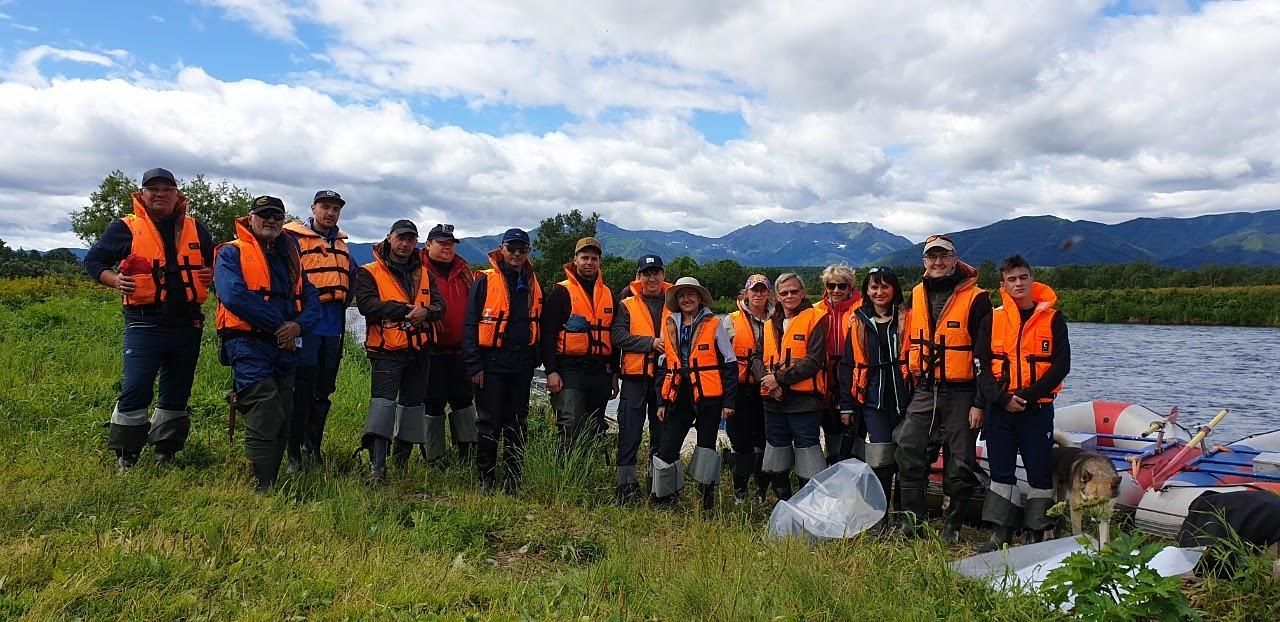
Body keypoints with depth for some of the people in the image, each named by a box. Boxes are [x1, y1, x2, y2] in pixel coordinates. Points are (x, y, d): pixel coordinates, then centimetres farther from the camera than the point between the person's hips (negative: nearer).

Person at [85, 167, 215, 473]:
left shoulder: (195, 229, 11)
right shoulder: (125, 228, 2)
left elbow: (214, 263, 23)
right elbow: (94, 261, 7)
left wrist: (211, 275, 1)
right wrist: (115, 280, -12)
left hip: (187, 324, 4)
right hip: (145, 323, -3)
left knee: (177, 393, 11)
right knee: (136, 389, -11)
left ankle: (165, 452, 25)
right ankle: (125, 456, 3)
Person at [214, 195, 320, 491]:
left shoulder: (290, 256, 19)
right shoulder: (232, 252, 1)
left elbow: (311, 299, 11)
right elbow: (234, 295, -16)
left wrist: (298, 325, -10)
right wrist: (278, 324, -15)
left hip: (285, 347, 6)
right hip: (249, 344, -6)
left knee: (282, 420, 9)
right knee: (265, 419, -14)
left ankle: (271, 483, 18)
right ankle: (264, 488, -9)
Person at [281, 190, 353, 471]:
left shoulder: (341, 244, 17)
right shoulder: (294, 238, -3)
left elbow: (352, 276, 27)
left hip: (333, 327, 7)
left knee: (324, 390, 12)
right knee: (303, 389, -8)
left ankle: (313, 446, 24)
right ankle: (293, 453, -1)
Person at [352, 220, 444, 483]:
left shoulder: (424, 275, 15)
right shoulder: (370, 272, 1)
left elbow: (440, 305, 3)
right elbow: (366, 304, -15)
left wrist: (426, 312, -20)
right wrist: (404, 309, -20)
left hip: (419, 351, 5)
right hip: (387, 351, -5)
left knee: (413, 403, 13)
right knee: (383, 401, -17)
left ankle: (402, 460, 29)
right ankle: (377, 466, -20)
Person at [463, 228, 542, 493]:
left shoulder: (533, 284, 12)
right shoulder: (485, 281, -4)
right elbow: (470, 324, -6)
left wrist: (534, 359, 12)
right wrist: (474, 365, -11)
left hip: (522, 364, 5)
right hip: (492, 362, -4)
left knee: (517, 424, 9)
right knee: (490, 423, 1)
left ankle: (512, 480, 18)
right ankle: (485, 478, 14)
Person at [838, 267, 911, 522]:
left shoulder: (906, 319, 5)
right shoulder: (859, 322, 9)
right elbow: (847, 365, 10)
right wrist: (846, 405, 6)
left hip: (902, 399, 0)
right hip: (872, 400, 0)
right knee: (879, 463, -8)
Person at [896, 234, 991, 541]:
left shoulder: (975, 299, -7)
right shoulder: (916, 296, 9)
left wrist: (980, 402, -11)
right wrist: (906, 389, 13)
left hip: (961, 393, -4)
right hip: (923, 391, 4)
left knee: (960, 463, 5)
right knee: (908, 454, 0)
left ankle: (952, 526, 19)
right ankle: (912, 520, 13)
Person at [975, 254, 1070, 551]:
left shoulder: (1052, 319, 2)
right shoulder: (992, 320, 5)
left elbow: (1061, 365, -5)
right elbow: (982, 365, 0)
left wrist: (1029, 395, -14)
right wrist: (1003, 398, -13)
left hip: (1038, 408, -1)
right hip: (1000, 408, 2)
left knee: (1039, 470, 3)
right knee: (1001, 470, 6)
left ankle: (1036, 533, 14)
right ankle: (1000, 532, 14)